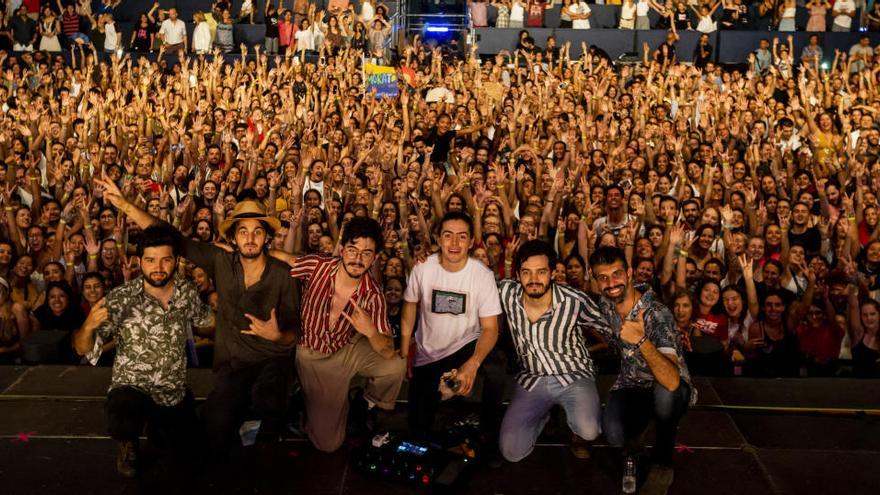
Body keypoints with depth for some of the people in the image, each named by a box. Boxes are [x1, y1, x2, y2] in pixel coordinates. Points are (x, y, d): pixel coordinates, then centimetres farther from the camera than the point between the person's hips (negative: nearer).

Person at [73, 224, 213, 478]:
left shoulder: (187, 291, -8)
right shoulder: (122, 298, -20)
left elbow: (205, 318, 13)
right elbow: (83, 349, -21)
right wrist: (88, 326, -42)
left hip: (175, 391, 4)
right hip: (131, 387, -4)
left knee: (182, 447, 17)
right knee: (122, 422, -36)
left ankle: (153, 422, 49)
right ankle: (128, 443, 4)